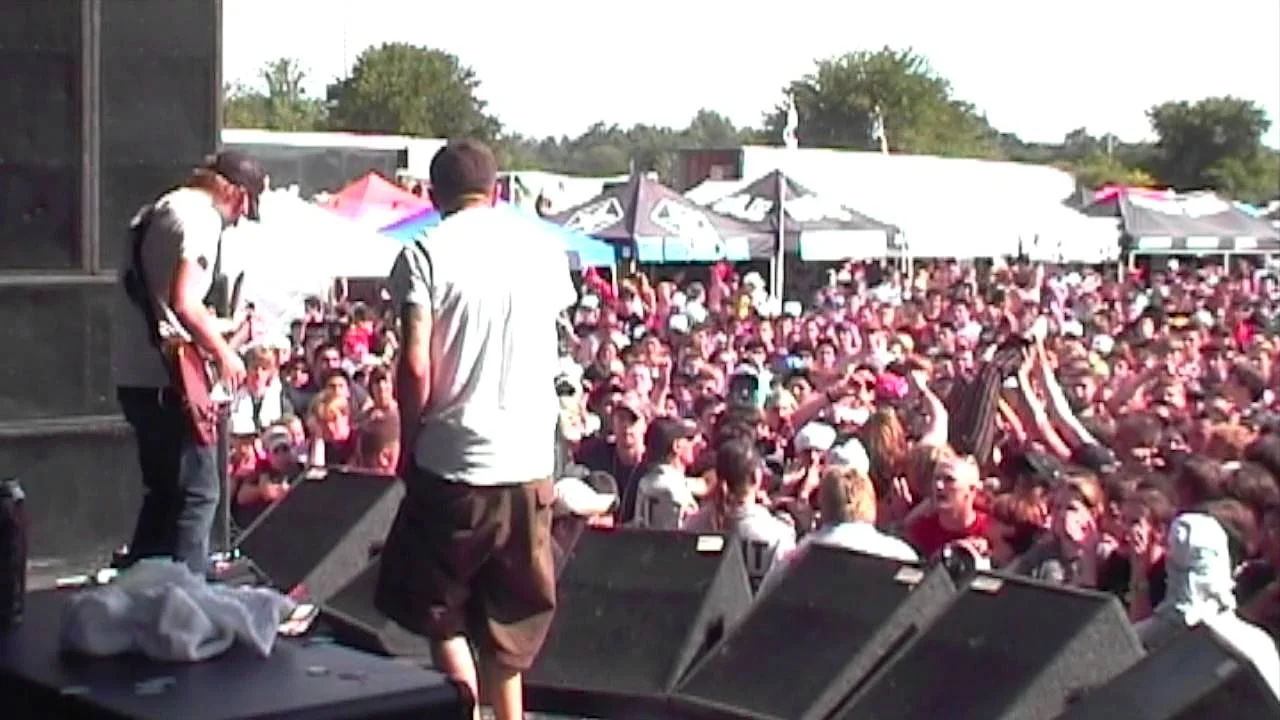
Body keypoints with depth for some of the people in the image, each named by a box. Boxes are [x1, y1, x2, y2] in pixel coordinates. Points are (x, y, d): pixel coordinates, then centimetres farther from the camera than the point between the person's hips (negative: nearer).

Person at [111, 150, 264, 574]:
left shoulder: (161, 209, 18)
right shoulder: (202, 218, -13)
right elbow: (184, 303, -24)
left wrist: (222, 330, 23)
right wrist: (224, 353, -11)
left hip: (134, 374, 10)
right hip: (166, 378, -10)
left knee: (163, 491, 19)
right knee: (198, 492, -4)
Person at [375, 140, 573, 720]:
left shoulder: (426, 254, -7)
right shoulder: (544, 246, 6)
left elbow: (415, 368, -13)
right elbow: (551, 346, 12)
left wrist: (408, 445, 0)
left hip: (453, 459, -4)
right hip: (531, 459, 4)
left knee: (440, 612, 12)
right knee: (508, 620, 16)